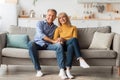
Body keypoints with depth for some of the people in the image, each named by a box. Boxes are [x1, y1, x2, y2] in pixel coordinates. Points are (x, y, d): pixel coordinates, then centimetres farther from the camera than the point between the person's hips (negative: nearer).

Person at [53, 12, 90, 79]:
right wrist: (59, 40, -16)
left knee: (71, 46, -40)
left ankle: (68, 70, -50)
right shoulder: (58, 29, 23)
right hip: (62, 46, -1)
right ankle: (81, 60, -49)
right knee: (74, 39, -35)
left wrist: (63, 39, -12)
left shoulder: (73, 28, 20)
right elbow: (54, 39, 10)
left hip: (71, 45, 1)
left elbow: (75, 38, 3)